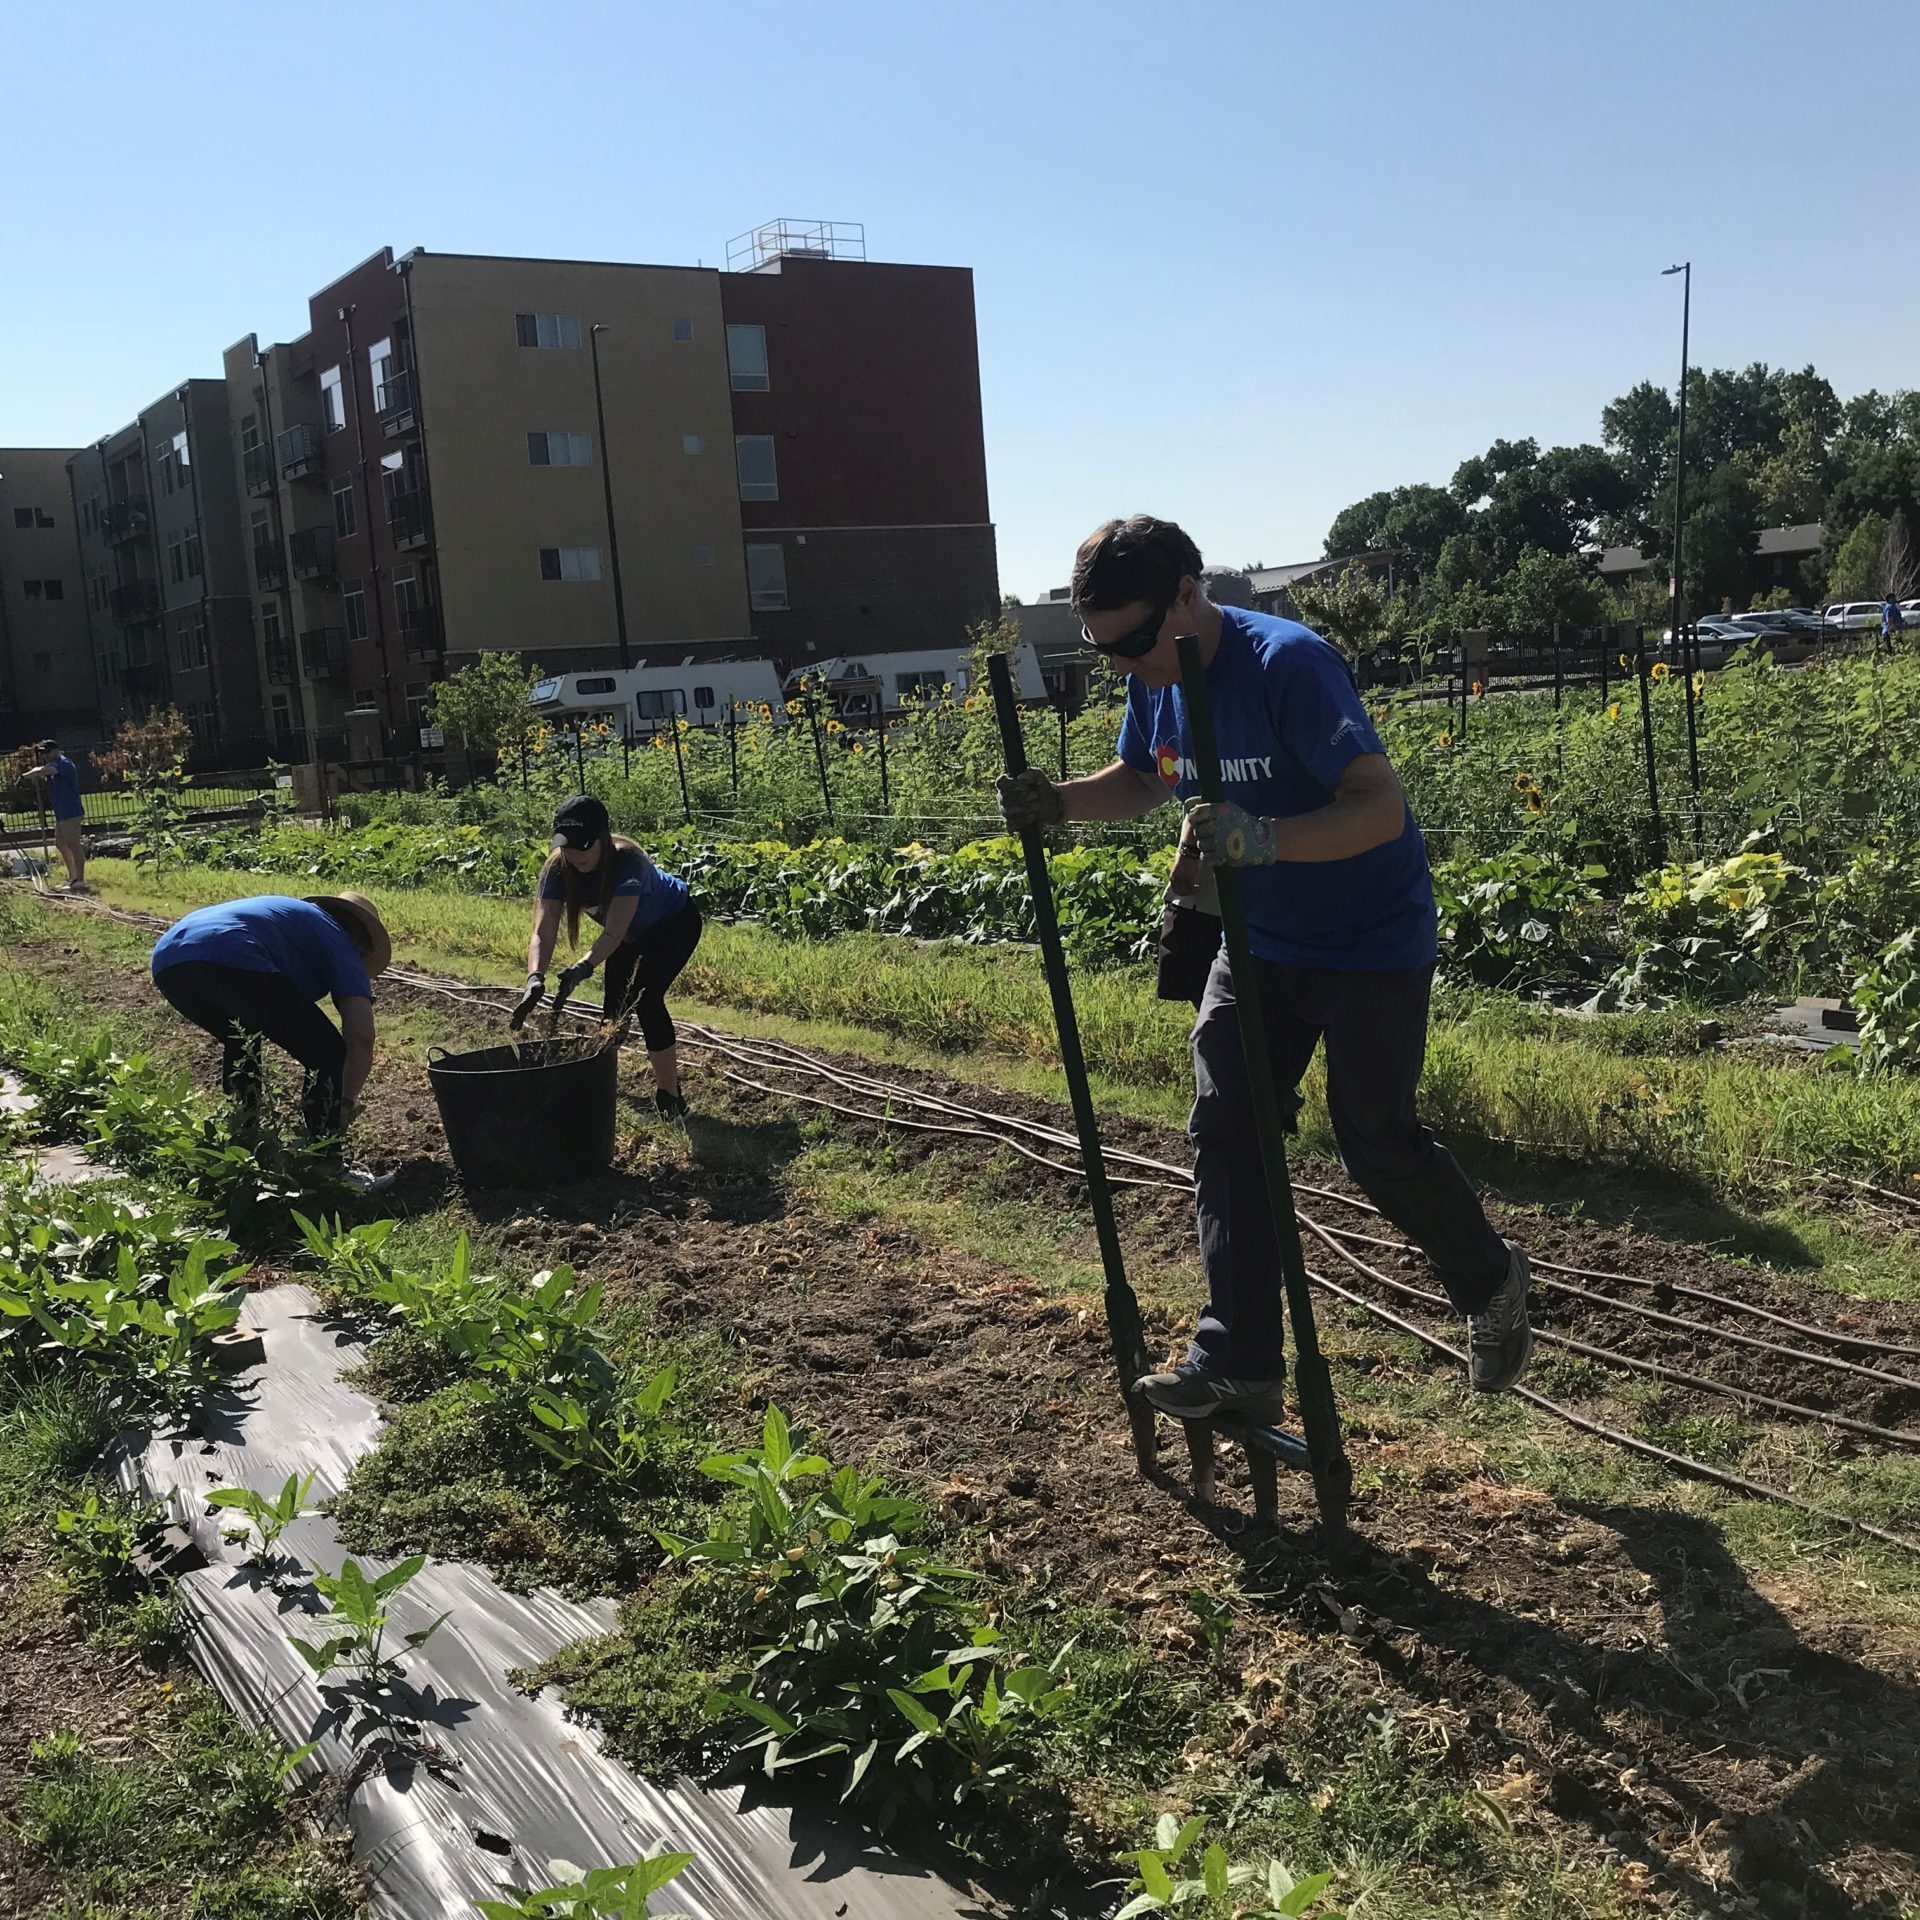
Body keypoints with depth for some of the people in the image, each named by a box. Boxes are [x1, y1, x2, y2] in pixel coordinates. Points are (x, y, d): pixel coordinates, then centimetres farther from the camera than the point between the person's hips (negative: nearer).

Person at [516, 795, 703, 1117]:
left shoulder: (628, 861, -41)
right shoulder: (558, 869, -27)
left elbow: (615, 933, -48)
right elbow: (543, 932, -35)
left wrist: (583, 966, -65)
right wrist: (535, 976, -53)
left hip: (675, 923, -6)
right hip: (633, 930, 6)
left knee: (646, 996, -20)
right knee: (615, 1002, 2)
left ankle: (670, 1096, -12)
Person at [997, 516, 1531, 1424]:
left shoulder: (1289, 664, -27)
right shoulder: (1155, 681, -4)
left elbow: (1382, 806, -34)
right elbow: (1140, 779, 16)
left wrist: (1265, 838, -50)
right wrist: (1059, 800, -4)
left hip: (1372, 942, -7)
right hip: (1258, 942, 7)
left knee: (1377, 1144, -2)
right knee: (1225, 1133, -2)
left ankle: (1490, 1282, 28)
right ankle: (1239, 1365, 3)